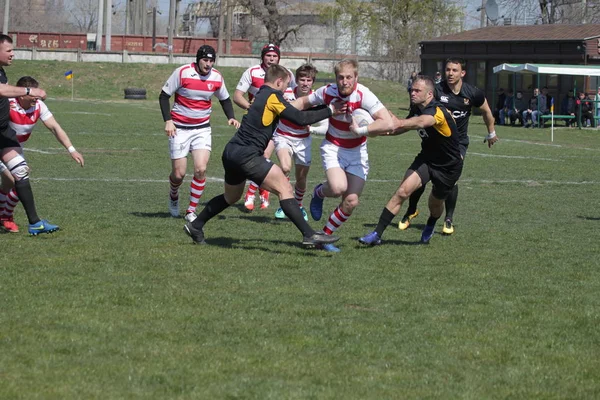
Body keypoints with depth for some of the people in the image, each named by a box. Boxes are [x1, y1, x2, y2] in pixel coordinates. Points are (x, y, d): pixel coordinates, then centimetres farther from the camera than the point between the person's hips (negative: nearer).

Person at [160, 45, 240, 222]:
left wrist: (231, 117, -3)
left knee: (200, 169, -14)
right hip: (179, 128, -2)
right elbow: (164, 96, -6)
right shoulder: (182, 72, -13)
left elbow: (225, 99, 15)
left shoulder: (216, 77, -3)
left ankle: (192, 210, 0)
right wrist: (168, 120, -15)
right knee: (179, 173, -2)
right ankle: (173, 197, 33)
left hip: (202, 129, 2)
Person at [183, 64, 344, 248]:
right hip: (246, 155, -10)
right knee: (284, 188, -13)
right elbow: (300, 118, -15)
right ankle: (309, 235, -20)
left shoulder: (261, 95, 19)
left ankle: (195, 226, 39)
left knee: (231, 197, 29)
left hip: (232, 152, 10)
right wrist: (330, 110, -9)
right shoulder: (273, 96, -8)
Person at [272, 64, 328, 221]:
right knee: (285, 168, -29)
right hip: (283, 137, -2)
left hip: (303, 140, 2)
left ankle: (298, 206, 39)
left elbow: (325, 127, -14)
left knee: (301, 179, 8)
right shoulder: (286, 94, -19)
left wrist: (311, 128, -33)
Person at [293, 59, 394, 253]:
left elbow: (387, 123, -32)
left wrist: (361, 130, -30)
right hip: (333, 147, 0)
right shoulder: (327, 92, -14)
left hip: (357, 151, 0)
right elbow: (304, 102, 6)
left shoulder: (364, 95, -24)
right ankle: (319, 192, 9)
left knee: (351, 202, -7)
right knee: (338, 187, -28)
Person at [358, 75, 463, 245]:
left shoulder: (438, 111, -30)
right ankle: (377, 234, -17)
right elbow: (403, 127, 14)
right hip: (426, 158, 5)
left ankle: (430, 227, 53)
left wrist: (399, 123, -71)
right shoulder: (416, 108, -4)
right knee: (403, 191, -16)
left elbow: (421, 122, -53)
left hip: (449, 166, -5)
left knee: (435, 203, 16)